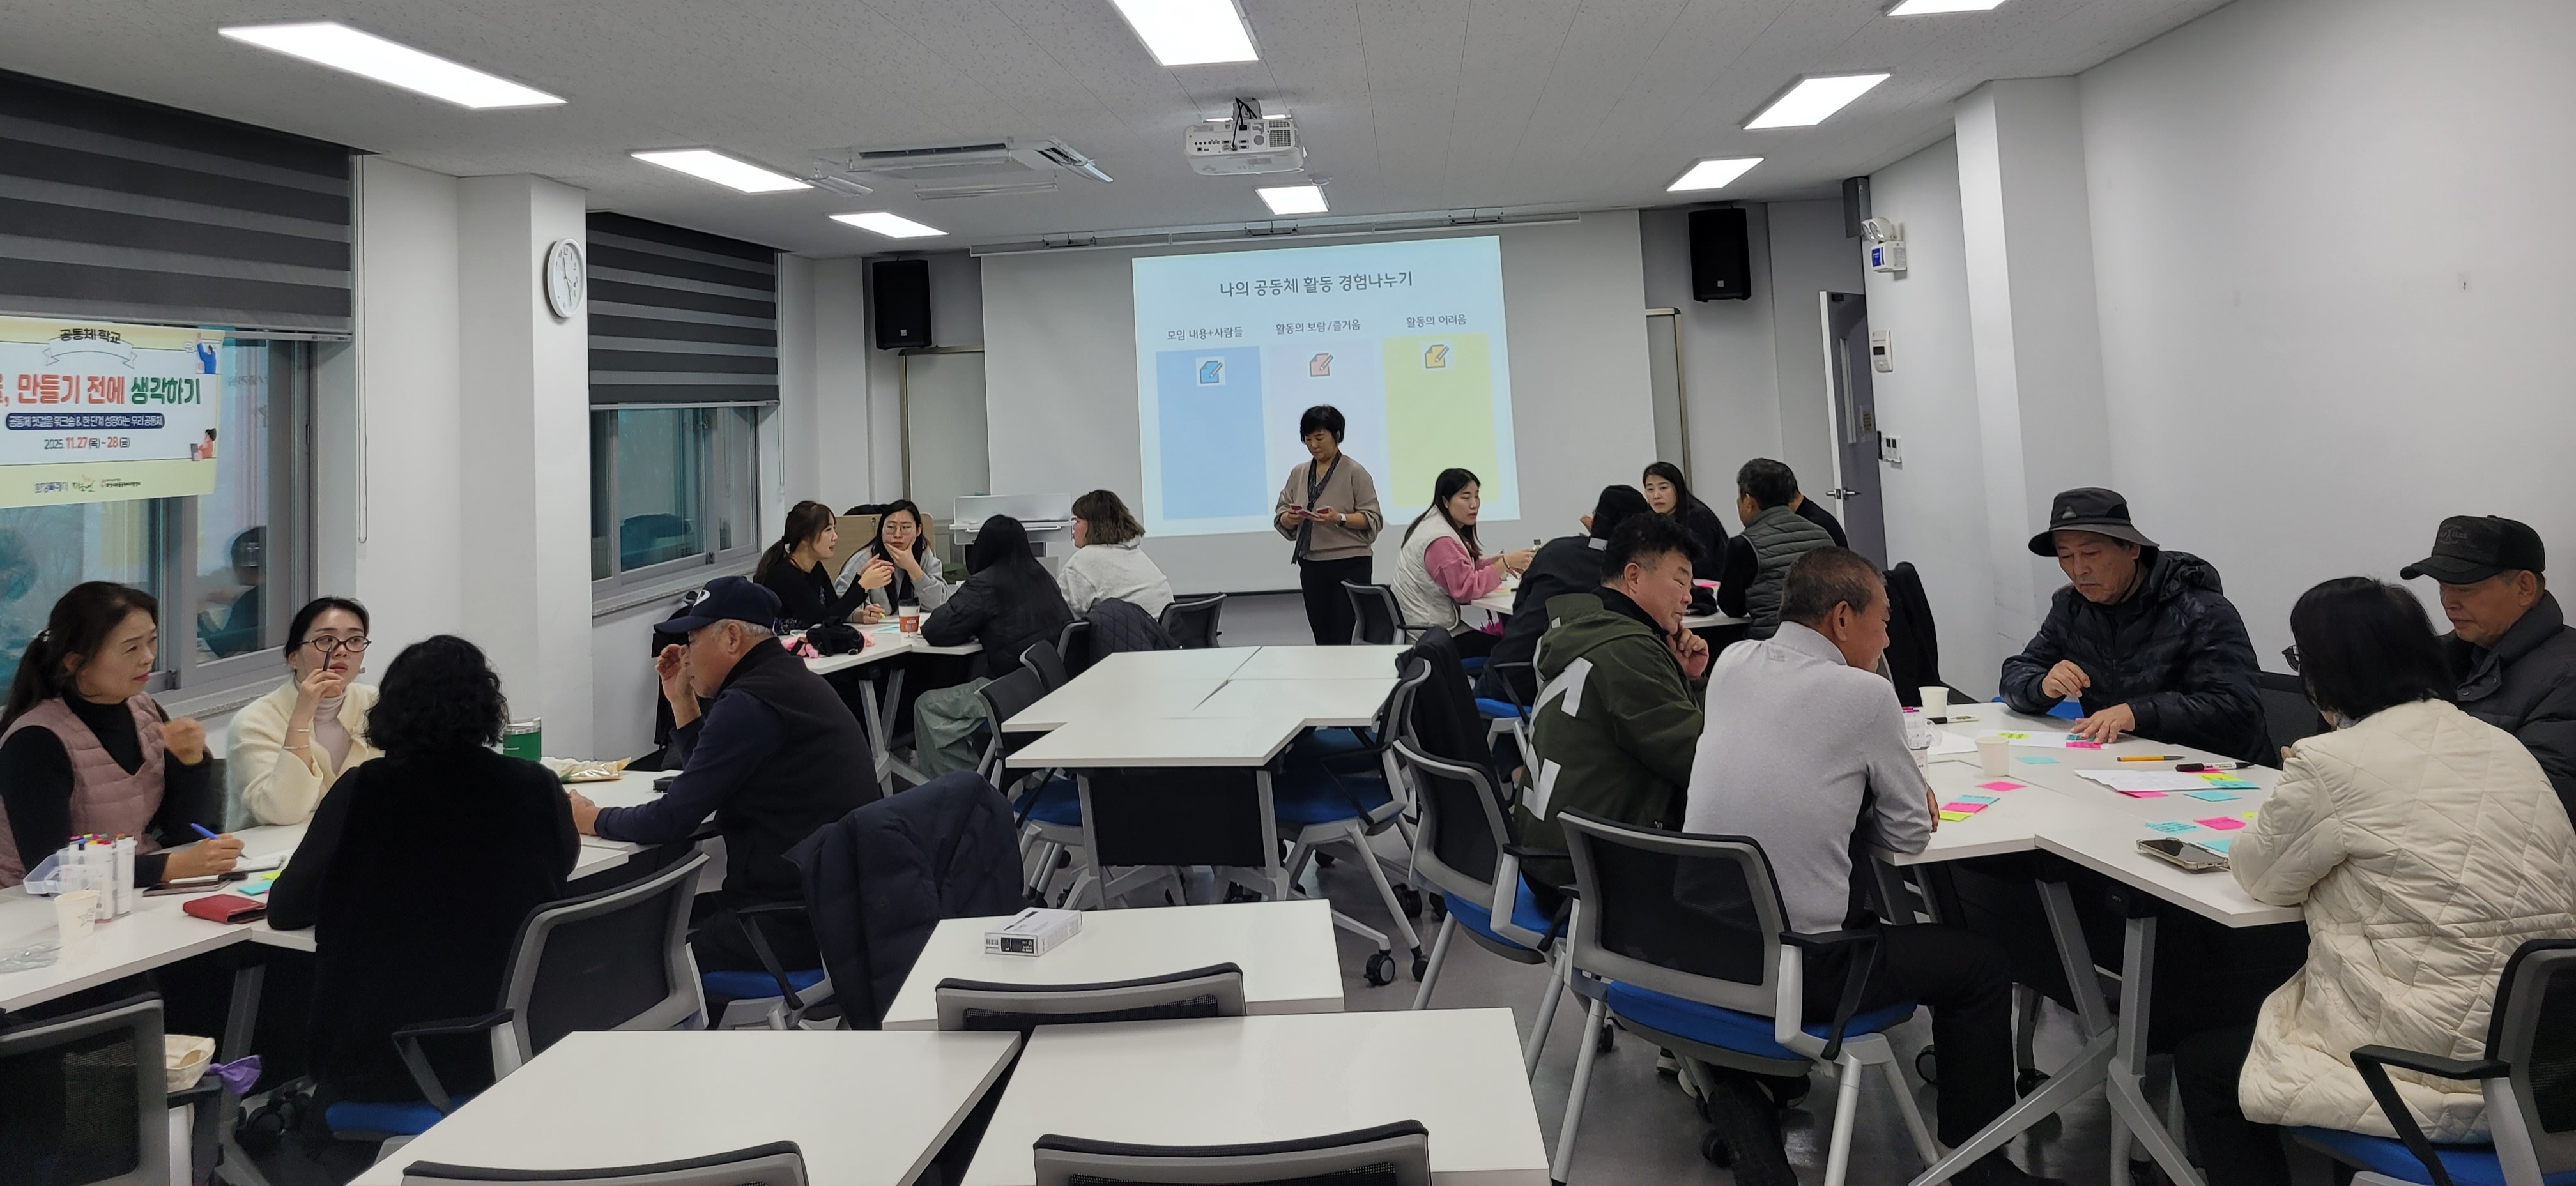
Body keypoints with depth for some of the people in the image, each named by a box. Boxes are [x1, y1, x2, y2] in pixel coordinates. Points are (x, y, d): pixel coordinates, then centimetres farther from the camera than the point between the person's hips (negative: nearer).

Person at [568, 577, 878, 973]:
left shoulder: (748, 704, -18)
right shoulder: (791, 680, 13)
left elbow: (672, 821, -15)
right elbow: (709, 778, 24)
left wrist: (591, 819, 3)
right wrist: (681, 700, 18)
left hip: (793, 927, -10)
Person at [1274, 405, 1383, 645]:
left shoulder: (1355, 472, -3)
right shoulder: (1299, 473, 12)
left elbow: (1372, 519, -7)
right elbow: (1280, 514, 12)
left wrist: (1340, 519, -23)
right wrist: (1289, 518, -11)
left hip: (1349, 564, -5)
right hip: (1311, 566, 5)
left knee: (1346, 639, -9)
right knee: (1322, 638, 6)